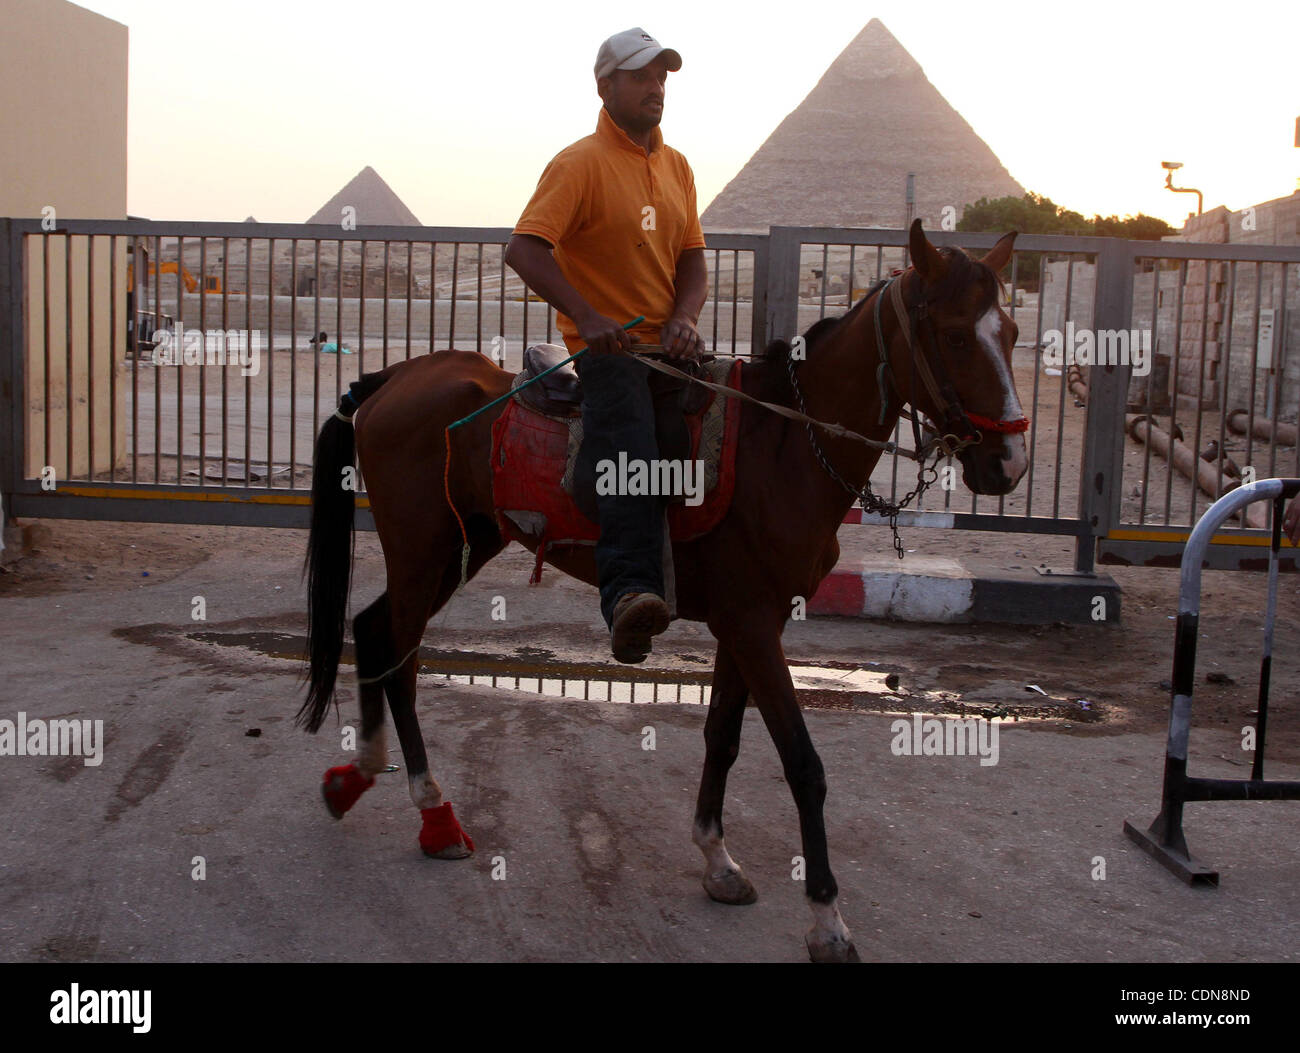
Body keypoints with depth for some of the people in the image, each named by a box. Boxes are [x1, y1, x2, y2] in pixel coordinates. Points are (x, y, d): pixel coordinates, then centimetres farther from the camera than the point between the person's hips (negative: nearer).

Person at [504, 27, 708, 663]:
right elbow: (524, 249, -14)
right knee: (632, 454, -28)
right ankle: (627, 596, -41)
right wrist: (588, 319, -25)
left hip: (668, 343, 8)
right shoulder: (579, 164, -4)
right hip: (606, 347, -8)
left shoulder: (676, 166, 18)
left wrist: (683, 318, -6)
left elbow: (691, 258, 16)